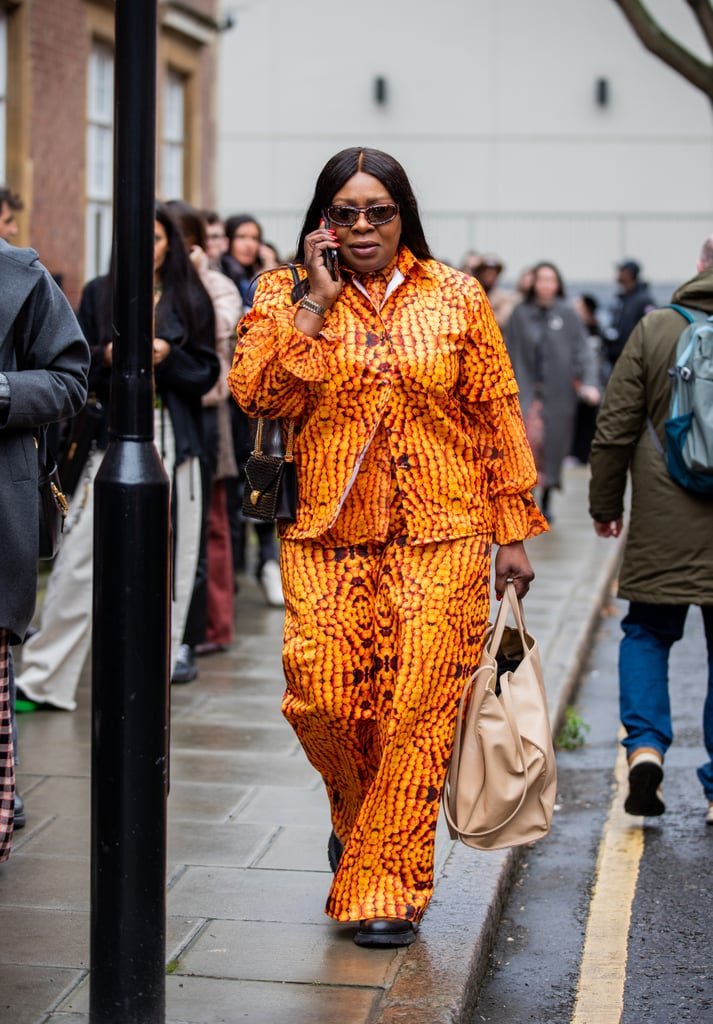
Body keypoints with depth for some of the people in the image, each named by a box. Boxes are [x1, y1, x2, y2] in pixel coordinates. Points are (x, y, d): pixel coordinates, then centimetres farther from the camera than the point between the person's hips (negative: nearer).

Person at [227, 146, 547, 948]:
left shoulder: (456, 298, 5)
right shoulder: (287, 295, 7)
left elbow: (498, 413, 7)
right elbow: (257, 393, -8)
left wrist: (512, 530, 5)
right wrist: (317, 301, -10)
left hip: (440, 536, -1)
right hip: (328, 535, 1)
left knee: (419, 709, -4)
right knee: (321, 698, -5)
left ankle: (390, 884, 8)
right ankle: (358, 817, 27)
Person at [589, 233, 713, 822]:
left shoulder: (654, 329, -3)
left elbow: (615, 428, -1)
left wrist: (605, 504, 9)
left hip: (664, 524, 0)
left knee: (647, 631, 16)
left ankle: (646, 745, -4)